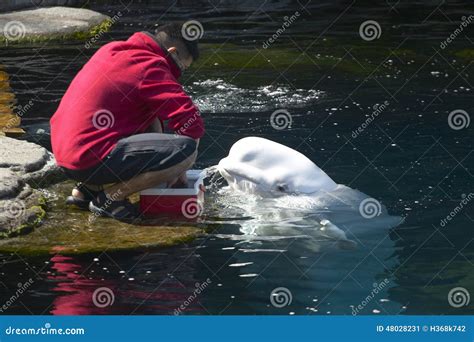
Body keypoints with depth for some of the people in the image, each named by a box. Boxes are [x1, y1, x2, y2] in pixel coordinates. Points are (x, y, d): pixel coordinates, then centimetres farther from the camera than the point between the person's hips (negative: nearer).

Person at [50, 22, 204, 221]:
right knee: (186, 150, -16)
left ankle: (87, 188, 18)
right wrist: (179, 170, 3)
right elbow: (192, 123, -13)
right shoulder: (149, 67, -9)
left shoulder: (112, 50, 18)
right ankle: (111, 197, -5)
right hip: (90, 158, -9)